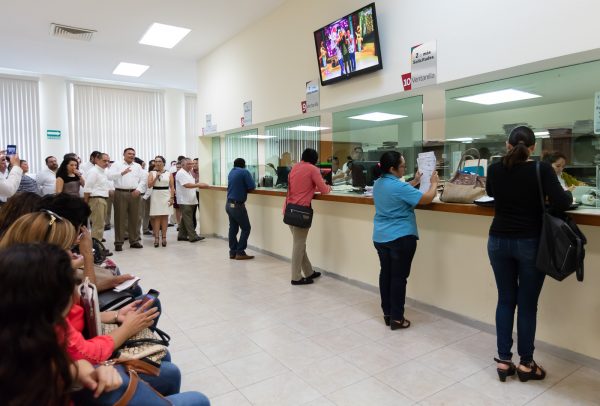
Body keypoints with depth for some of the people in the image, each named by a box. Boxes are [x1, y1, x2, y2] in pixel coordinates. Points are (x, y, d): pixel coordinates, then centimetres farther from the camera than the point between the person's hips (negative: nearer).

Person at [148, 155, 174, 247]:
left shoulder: (168, 173, 7)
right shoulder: (152, 173, 7)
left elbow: (172, 187, 4)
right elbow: (149, 185, -3)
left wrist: (172, 198, -5)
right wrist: (156, 177, -12)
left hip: (166, 196, 0)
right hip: (156, 196, 0)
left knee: (165, 217, 1)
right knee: (156, 217, -2)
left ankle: (164, 237, 7)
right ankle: (156, 238, 0)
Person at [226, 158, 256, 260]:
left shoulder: (231, 172, 14)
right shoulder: (244, 172, -9)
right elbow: (252, 187, -11)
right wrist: (245, 187, 8)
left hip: (229, 204, 8)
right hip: (237, 205, -8)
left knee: (233, 228, 10)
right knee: (246, 228, 0)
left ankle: (233, 252, 13)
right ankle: (240, 252, 0)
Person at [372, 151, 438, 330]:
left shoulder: (378, 184, 6)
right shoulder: (399, 186, -20)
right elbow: (427, 198, -16)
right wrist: (434, 183, 1)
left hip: (380, 237, 8)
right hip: (401, 238, -8)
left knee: (385, 274, 14)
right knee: (399, 277, 1)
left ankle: (387, 313, 24)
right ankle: (396, 318, 8)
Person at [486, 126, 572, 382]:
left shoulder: (495, 169, 0)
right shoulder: (542, 169, -10)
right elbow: (561, 204, -17)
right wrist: (569, 194, 4)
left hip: (498, 241, 3)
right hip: (530, 243, -2)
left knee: (505, 300, 12)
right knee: (527, 304, 8)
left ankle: (503, 361, 17)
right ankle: (526, 364, 21)